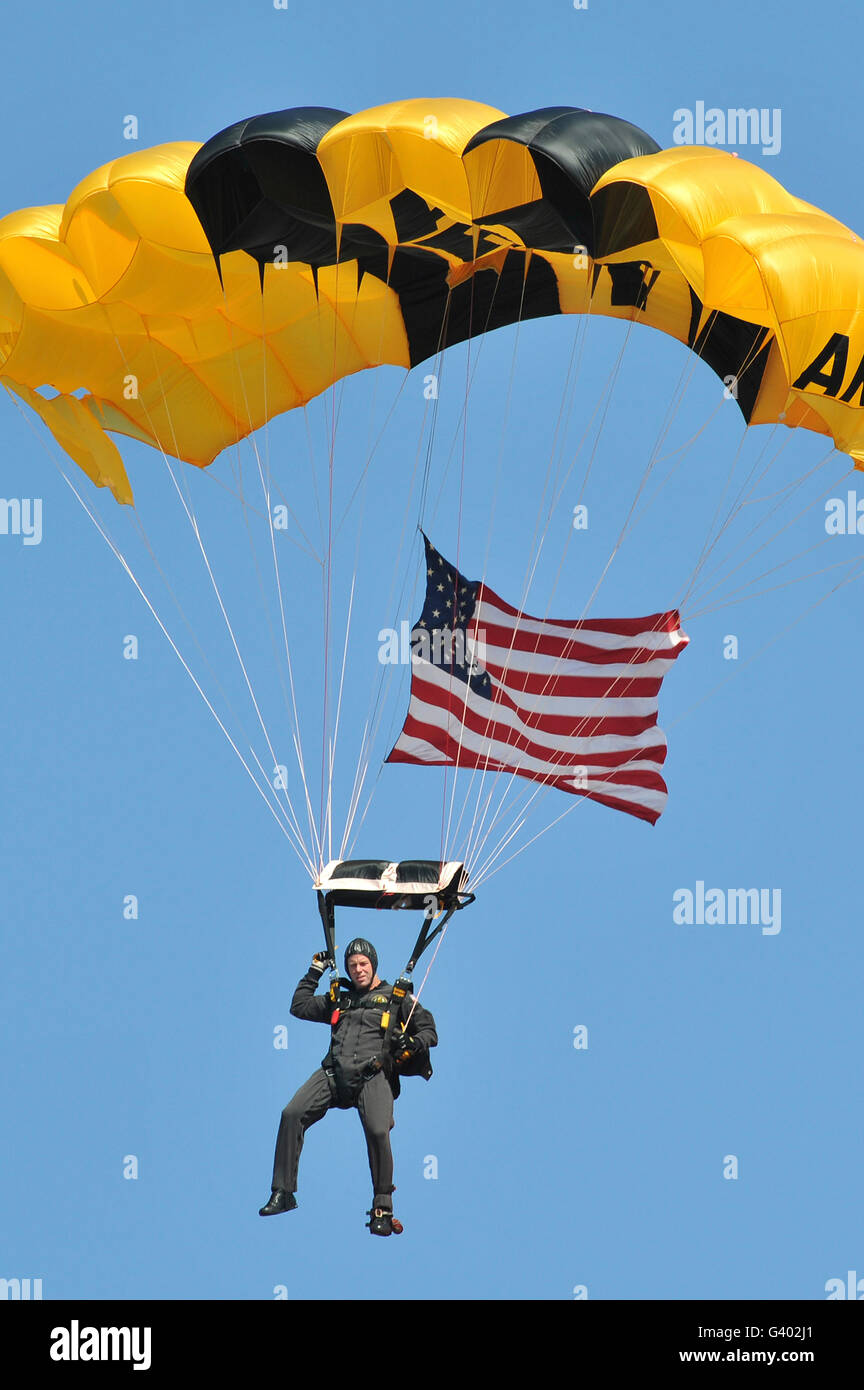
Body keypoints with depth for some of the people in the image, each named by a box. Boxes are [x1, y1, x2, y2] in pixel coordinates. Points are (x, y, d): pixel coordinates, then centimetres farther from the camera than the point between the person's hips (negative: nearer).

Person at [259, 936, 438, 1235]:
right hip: (334, 1073, 4)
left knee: (378, 1131, -29)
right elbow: (299, 1007, 34)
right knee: (292, 1114, -17)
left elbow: (429, 1030, 14)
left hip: (373, 1074, -4)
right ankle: (283, 1192, -9)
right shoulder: (339, 1000, 28)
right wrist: (313, 974, 29)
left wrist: (413, 1044, -7)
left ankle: (382, 1209, -15)